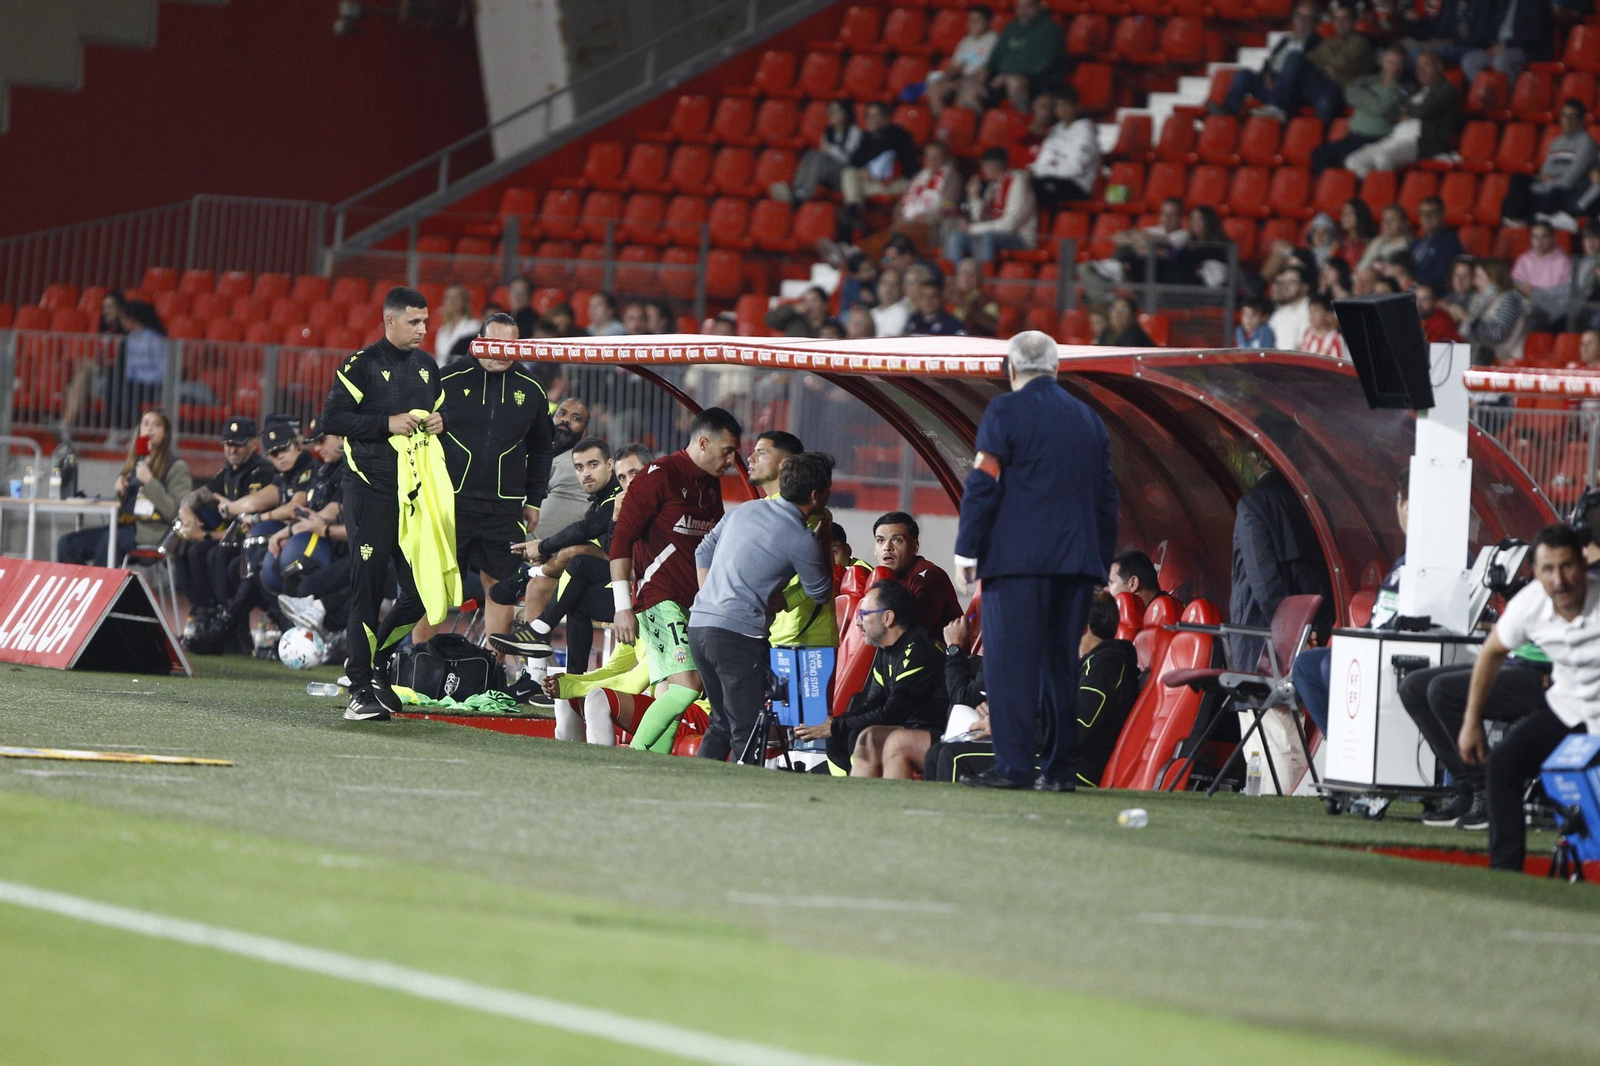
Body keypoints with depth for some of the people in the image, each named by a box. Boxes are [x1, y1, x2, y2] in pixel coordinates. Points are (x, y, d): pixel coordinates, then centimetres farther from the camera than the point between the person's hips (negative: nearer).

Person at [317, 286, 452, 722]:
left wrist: (438, 422, 4)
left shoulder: (428, 367, 16)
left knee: (423, 590, 1)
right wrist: (387, 424, -15)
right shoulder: (364, 364, -3)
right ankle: (360, 690, -3)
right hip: (371, 491, -6)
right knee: (369, 588, -6)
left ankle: (375, 661, 24)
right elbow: (331, 418, -8)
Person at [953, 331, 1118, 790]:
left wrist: (967, 549, -4)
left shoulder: (1005, 411, -3)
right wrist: (1102, 563, 21)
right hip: (1077, 560, 6)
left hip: (1016, 558, -6)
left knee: (1012, 661, -6)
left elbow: (983, 483, -8)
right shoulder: (1088, 418, 15)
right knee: (1062, 661, 9)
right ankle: (1059, 766, 8)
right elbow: (1106, 496, 17)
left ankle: (1014, 764, -12)